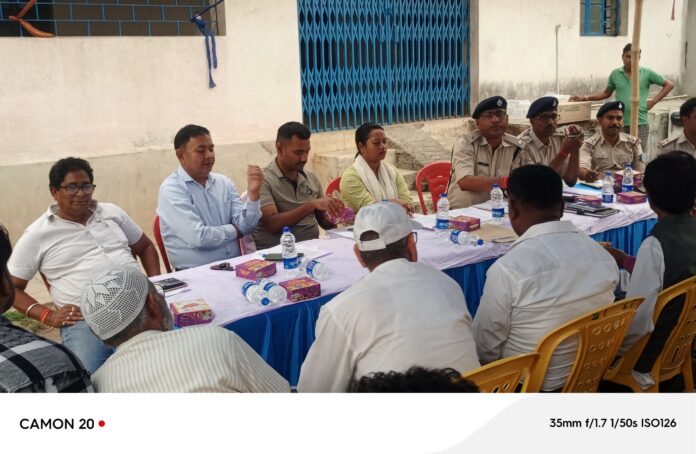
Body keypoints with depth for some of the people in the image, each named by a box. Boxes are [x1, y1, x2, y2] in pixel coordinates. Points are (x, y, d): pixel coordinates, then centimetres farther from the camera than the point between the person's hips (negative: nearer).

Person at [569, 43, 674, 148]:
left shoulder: (647, 73, 0)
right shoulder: (615, 74, 6)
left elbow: (669, 85, 7)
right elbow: (606, 93, 18)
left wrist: (653, 101, -2)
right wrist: (586, 98, 7)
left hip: (640, 124, -2)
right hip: (620, 124, 2)